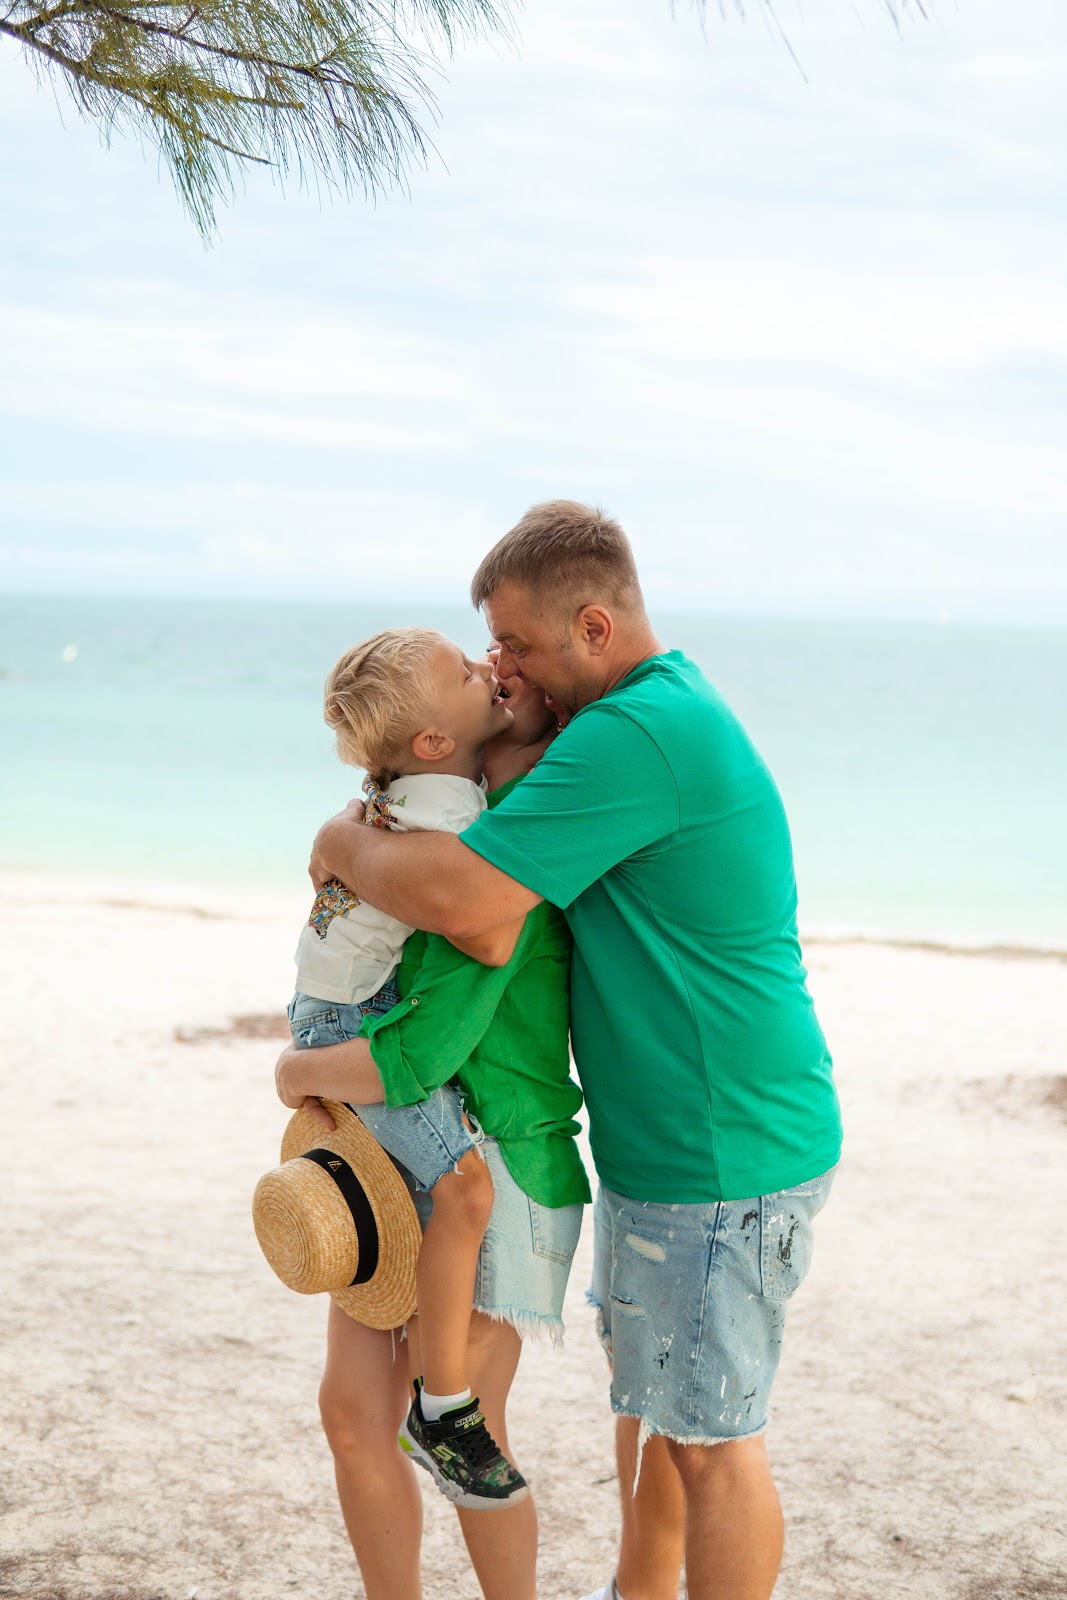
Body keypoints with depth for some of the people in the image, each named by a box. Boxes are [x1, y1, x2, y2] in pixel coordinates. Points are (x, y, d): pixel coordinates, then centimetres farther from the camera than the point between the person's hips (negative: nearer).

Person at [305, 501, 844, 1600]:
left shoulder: (633, 735, -25)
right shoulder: (677, 707, 10)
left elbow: (462, 900, -31)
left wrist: (345, 846, -11)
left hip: (722, 1164, -11)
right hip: (664, 1138, 11)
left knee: (709, 1437, 2)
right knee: (645, 1383, 25)